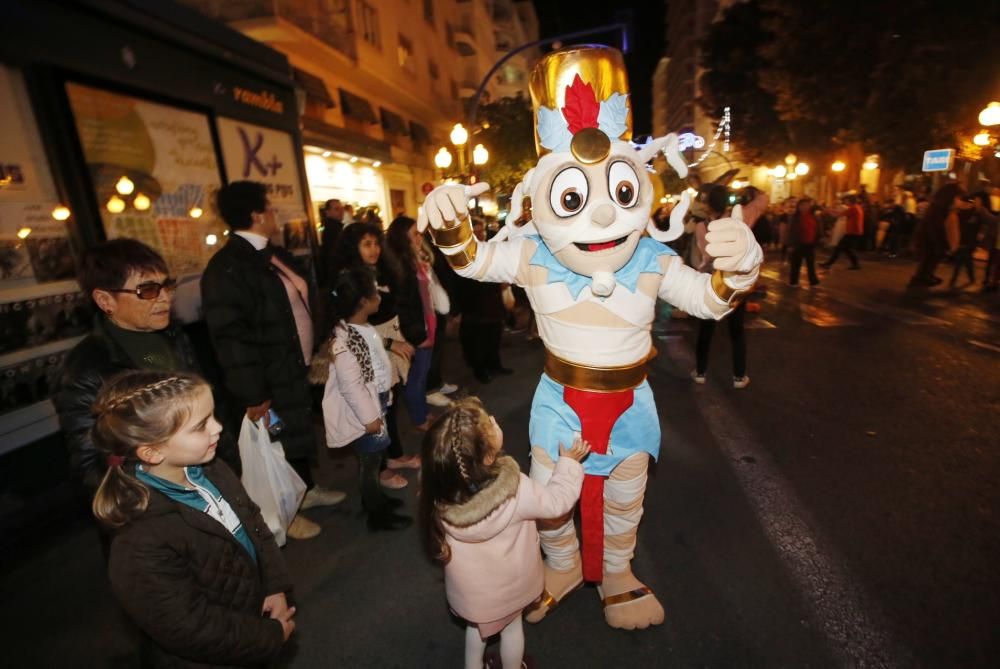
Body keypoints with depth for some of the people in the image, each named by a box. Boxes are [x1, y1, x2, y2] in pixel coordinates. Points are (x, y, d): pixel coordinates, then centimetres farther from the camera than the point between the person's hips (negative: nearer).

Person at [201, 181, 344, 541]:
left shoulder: (276, 255, 9)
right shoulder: (226, 268, -21)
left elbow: (304, 303, 16)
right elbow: (232, 336, -25)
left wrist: (318, 350, 16)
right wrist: (253, 395, -24)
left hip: (300, 367, 8)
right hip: (272, 379, -8)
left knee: (301, 432, 23)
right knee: (280, 444, 10)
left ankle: (307, 489, 44)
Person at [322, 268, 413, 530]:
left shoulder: (365, 328, 3)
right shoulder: (344, 341, -28)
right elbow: (351, 386, -26)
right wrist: (369, 417, -19)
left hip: (376, 402, 8)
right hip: (363, 411, -8)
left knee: (376, 455, 22)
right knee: (371, 460, 8)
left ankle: (373, 498, 43)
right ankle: (378, 515, 27)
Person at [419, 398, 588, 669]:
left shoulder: (437, 485, -29)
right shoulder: (516, 491, -39)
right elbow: (558, 500, -19)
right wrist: (569, 462, -4)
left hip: (466, 584, 3)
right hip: (506, 585, -2)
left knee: (476, 624, 33)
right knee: (511, 626, 29)